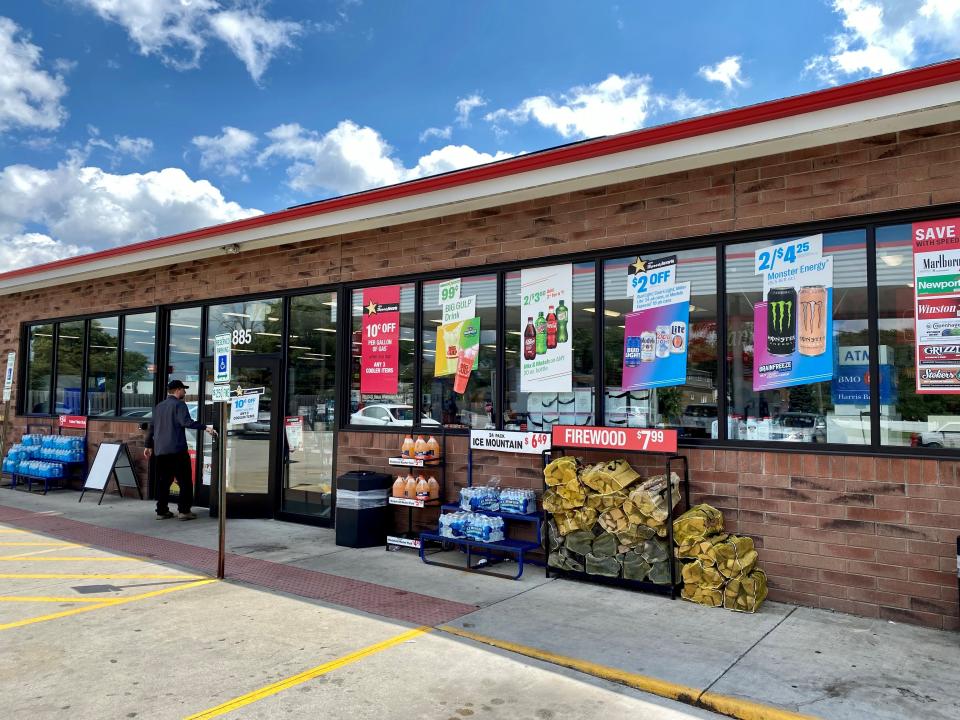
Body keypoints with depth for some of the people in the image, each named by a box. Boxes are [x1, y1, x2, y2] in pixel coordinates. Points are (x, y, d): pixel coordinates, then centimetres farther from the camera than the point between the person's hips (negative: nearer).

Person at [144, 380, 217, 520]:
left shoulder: (159, 407, 17)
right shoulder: (179, 404, -6)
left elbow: (152, 427, 21)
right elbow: (186, 422, -20)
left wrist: (148, 446, 27)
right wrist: (205, 428, -24)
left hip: (160, 450, 7)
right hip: (176, 449, -7)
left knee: (163, 481, 11)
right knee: (185, 481, -1)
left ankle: (162, 511, 12)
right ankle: (184, 511, -3)